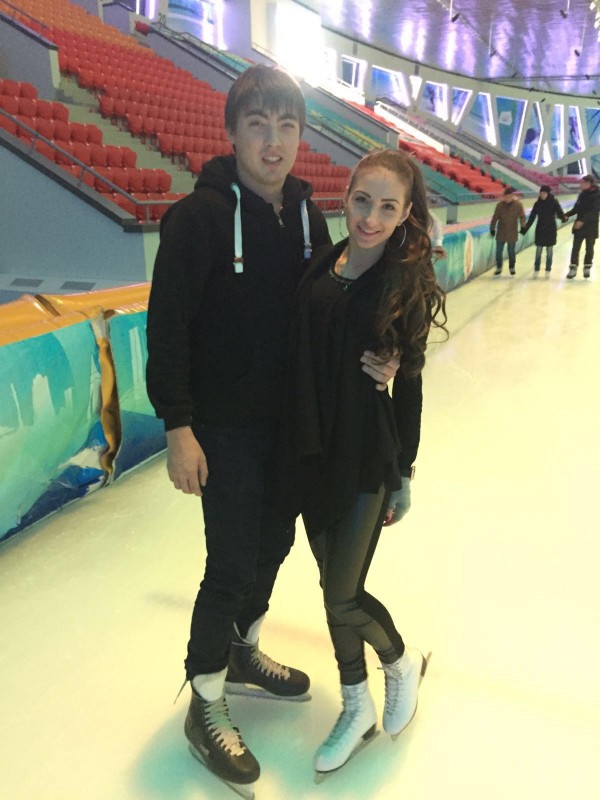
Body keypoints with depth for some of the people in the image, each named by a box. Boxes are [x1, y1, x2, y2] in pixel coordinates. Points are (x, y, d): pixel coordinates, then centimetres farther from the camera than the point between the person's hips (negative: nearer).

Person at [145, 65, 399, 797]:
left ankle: (242, 654, 44)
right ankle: (205, 707, 24)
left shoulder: (306, 215, 4)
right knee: (232, 563, 0)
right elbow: (167, 327, -16)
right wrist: (178, 425, -19)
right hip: (225, 427, -6)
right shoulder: (199, 216, -15)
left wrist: (364, 358, -8)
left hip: (291, 419, 7)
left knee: (273, 543, 18)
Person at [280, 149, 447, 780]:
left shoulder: (407, 282, -8)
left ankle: (402, 662, 36)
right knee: (333, 585, 15)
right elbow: (298, 364, 5)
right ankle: (356, 709, 38)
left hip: (368, 460, -4)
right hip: (313, 452, 4)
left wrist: (404, 472, 1)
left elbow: (409, 384, -3)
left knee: (343, 598, 1)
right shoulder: (320, 268, 0)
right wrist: (296, 449, 7)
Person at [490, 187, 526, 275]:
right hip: (501, 232, 1)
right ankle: (498, 267, 21)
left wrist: (523, 227, -11)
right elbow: (495, 217, 1)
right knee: (498, 251, 5)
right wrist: (492, 228, 3)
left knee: (511, 251, 8)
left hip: (512, 233, -1)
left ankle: (512, 267, 24)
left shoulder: (518, 205, -6)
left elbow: (522, 216, -3)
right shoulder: (500, 205, -4)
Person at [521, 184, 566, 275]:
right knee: (538, 251, 4)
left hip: (551, 230, -2)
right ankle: (536, 269, 12)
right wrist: (526, 227, -2)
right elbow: (532, 217, 2)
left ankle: (548, 270, 15)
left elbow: (559, 212, -17)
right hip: (540, 230, 2)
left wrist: (563, 217, -38)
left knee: (549, 251, 7)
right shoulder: (537, 203, -1)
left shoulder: (554, 202, -7)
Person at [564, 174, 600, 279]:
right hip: (579, 226, 4)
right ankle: (573, 268, 2)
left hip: (591, 227, -4)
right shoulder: (582, 194, 6)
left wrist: (582, 220, -32)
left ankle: (587, 268, 20)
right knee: (575, 248, 0)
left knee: (589, 248, 8)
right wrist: (567, 215, -3)